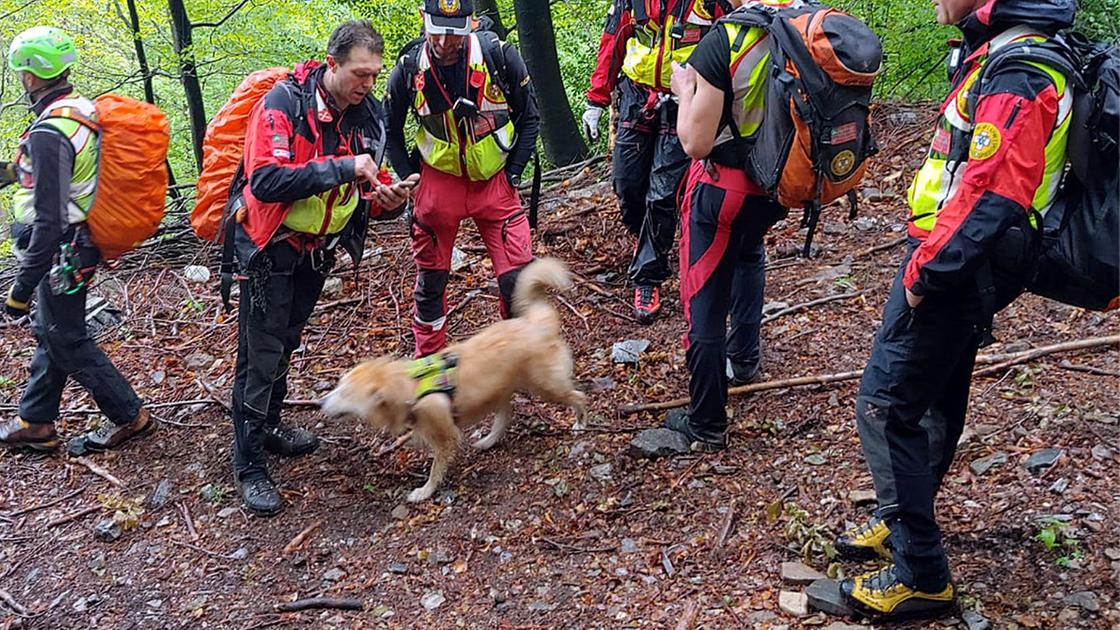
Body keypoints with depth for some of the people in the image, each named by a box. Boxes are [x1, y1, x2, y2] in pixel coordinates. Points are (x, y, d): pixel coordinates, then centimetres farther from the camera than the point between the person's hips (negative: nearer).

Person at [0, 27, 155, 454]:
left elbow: (49, 221, -25)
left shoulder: (47, 133, -25)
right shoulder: (84, 109, 2)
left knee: (67, 341, 5)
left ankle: (129, 416, 15)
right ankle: (35, 422, 31)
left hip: (61, 251, -9)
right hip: (83, 240, 9)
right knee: (50, 333, 18)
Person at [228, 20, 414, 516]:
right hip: (271, 245, -6)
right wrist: (341, 167, -36)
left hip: (319, 246, 7)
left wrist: (387, 199, -18)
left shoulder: (369, 114, -5)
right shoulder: (283, 103, -24)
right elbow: (265, 181, -34)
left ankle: (268, 426, 39)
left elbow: (363, 190, 5)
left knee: (286, 341, 21)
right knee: (262, 353, -4)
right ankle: (249, 464, 6)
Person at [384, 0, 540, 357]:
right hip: (438, 183, 1)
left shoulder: (499, 56, -13)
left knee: (517, 278, -6)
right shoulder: (409, 69, -9)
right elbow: (390, 131, 7)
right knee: (431, 279, 10)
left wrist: (513, 174, -4)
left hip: (494, 181, -1)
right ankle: (428, 360, 30)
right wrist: (410, 180, 0)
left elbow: (530, 119, -1)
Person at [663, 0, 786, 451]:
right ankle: (745, 357, 44)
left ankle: (706, 427, 16)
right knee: (749, 251, 37)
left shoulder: (725, 41, -24)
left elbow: (695, 143, -22)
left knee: (705, 309, 5)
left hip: (723, 189, -7)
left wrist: (685, 90, -3)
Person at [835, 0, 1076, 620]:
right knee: (935, 402, 19)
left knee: (885, 404, -4)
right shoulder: (994, 55, 10)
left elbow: (989, 198, -30)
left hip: (952, 273, -10)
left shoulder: (1017, 78, -22)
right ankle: (899, 522, 37)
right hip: (964, 272, 10)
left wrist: (924, 271, -21)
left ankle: (921, 575, 6)